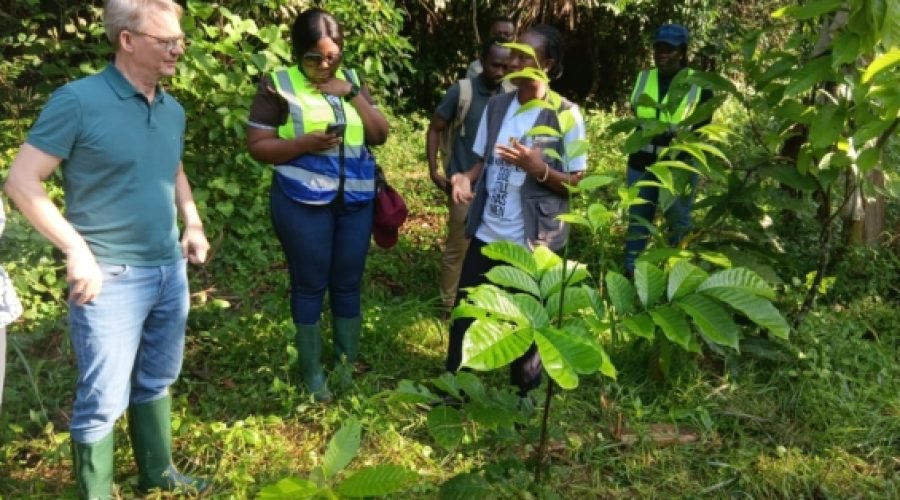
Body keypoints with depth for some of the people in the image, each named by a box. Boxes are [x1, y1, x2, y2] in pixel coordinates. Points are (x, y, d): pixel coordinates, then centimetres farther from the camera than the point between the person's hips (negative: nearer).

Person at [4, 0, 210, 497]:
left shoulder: (173, 110, 7)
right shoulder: (78, 100, -14)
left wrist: (192, 223, 9)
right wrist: (77, 249, -19)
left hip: (169, 271, 7)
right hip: (110, 278, -7)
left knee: (155, 383, 21)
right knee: (102, 401, 1)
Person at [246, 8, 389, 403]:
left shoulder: (350, 80, 9)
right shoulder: (278, 85, -5)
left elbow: (380, 135, 5)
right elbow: (257, 146, -8)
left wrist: (352, 95, -8)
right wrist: (304, 143, -21)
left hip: (355, 200, 4)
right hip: (303, 203, -4)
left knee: (348, 285, 11)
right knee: (310, 286, 5)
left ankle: (348, 366, 25)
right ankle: (312, 373, 18)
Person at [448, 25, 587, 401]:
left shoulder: (566, 115, -12)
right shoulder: (496, 106, 3)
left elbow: (576, 183, -10)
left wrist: (537, 168, -26)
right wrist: (466, 177, -10)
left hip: (533, 241, -5)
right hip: (486, 233, 5)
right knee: (464, 312, 11)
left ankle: (524, 396, 31)